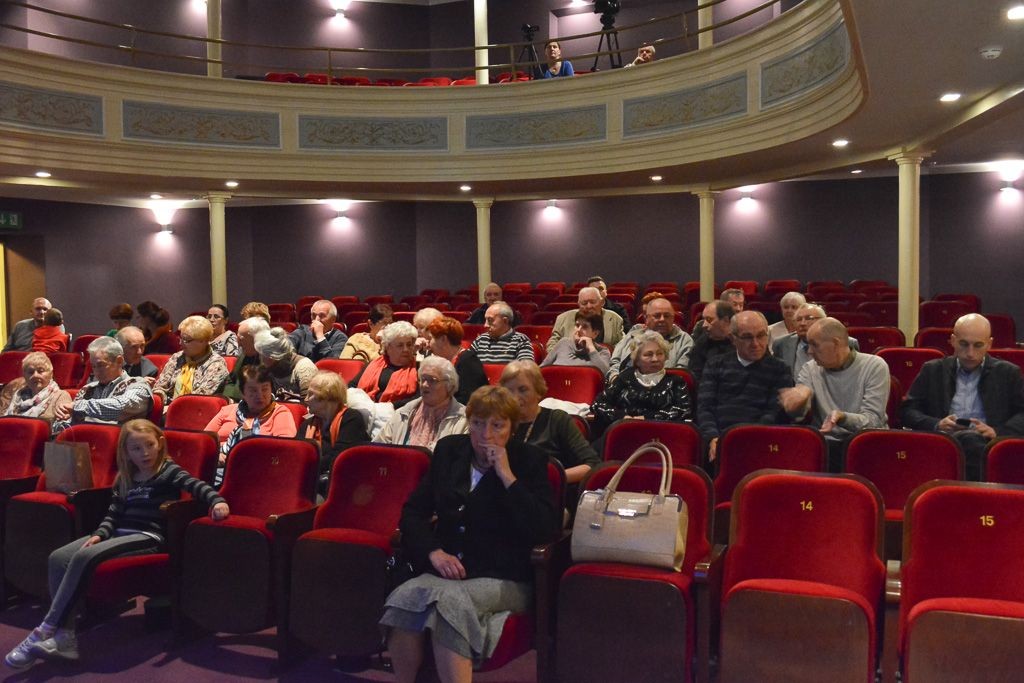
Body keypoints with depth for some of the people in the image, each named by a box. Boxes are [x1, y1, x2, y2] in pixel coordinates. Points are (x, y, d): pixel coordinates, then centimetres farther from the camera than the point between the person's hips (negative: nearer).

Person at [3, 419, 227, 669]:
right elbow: (113, 513, 15)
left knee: (84, 557, -27)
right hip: (120, 533, 8)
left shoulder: (169, 472, 0)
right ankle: (64, 637, -19)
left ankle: (47, 630, -20)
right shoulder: (125, 479, 19)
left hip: (149, 536, -7)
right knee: (58, 557, -12)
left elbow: (196, 486, -15)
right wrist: (99, 534, -5)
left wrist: (217, 501, -35)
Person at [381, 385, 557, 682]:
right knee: (406, 595, -29)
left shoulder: (529, 460, 1)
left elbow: (545, 530, -10)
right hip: (446, 570, 4)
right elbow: (413, 512, 13)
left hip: (505, 581, -3)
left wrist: (507, 477, -13)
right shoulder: (449, 450, 12)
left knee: (446, 599, -34)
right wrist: (434, 551, -5)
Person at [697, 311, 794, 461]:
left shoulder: (779, 370, 16)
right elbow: (704, 407, 9)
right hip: (717, 437, 2)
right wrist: (713, 438, -11)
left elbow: (776, 414, 3)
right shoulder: (715, 365, 21)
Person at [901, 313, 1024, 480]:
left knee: (971, 439, -37)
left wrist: (997, 431, -7)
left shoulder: (1008, 373, 19)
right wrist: (937, 425, -5)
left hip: (984, 444, 0)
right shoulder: (932, 370, 20)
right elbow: (908, 411, 15)